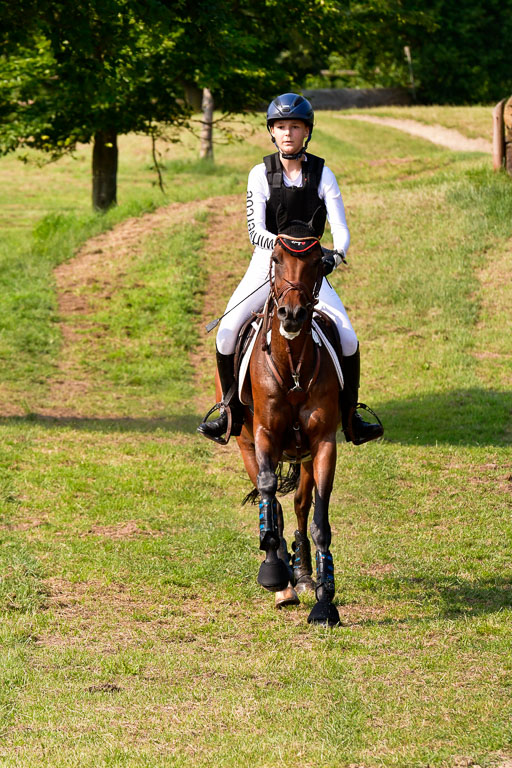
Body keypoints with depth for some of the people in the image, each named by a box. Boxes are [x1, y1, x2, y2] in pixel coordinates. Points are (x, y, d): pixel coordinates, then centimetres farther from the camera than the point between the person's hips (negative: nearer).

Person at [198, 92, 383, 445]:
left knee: (347, 336, -16)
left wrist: (337, 254, -30)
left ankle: (350, 417, 1)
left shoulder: (322, 174, -2)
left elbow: (341, 230, -7)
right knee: (227, 332, -18)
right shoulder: (261, 174, -3)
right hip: (267, 265, 0)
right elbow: (255, 231, -11)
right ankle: (232, 410, 1)